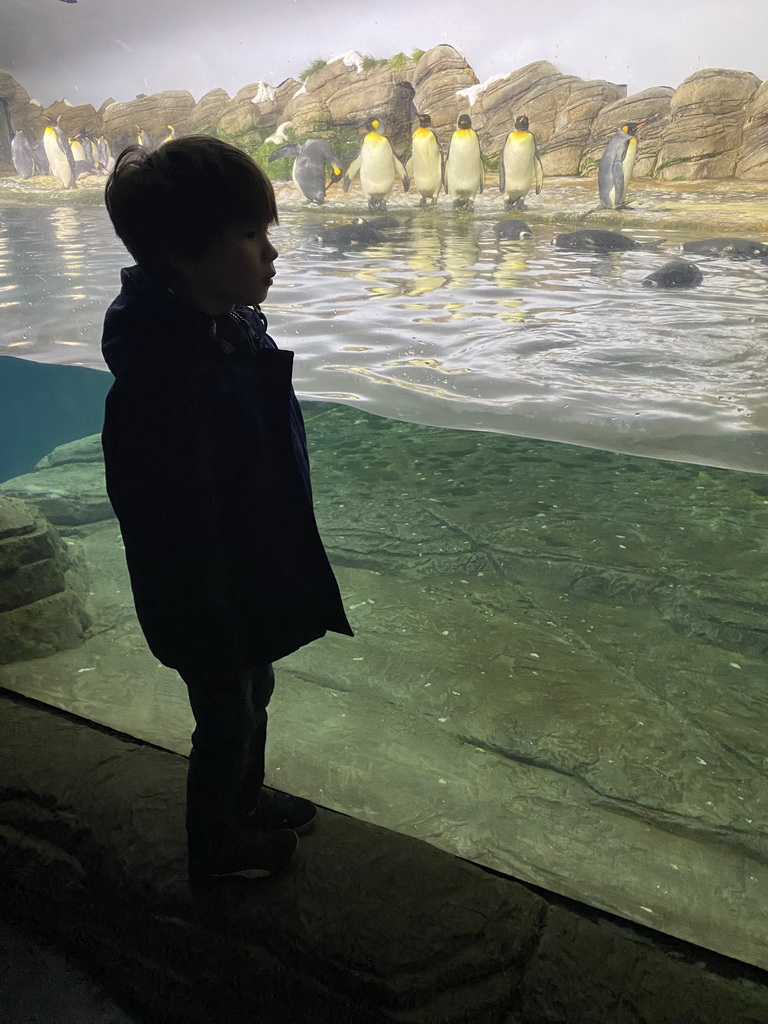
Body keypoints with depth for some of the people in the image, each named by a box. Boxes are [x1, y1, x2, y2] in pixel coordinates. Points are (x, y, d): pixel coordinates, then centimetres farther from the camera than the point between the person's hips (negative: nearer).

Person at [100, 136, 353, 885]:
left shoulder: (232, 328, -4)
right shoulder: (160, 380, -34)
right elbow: (179, 533, -28)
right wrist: (214, 636, -18)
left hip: (257, 578, 8)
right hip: (212, 599, -8)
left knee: (253, 697, 27)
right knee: (226, 718, 16)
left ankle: (246, 802, 56)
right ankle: (214, 846, 45)